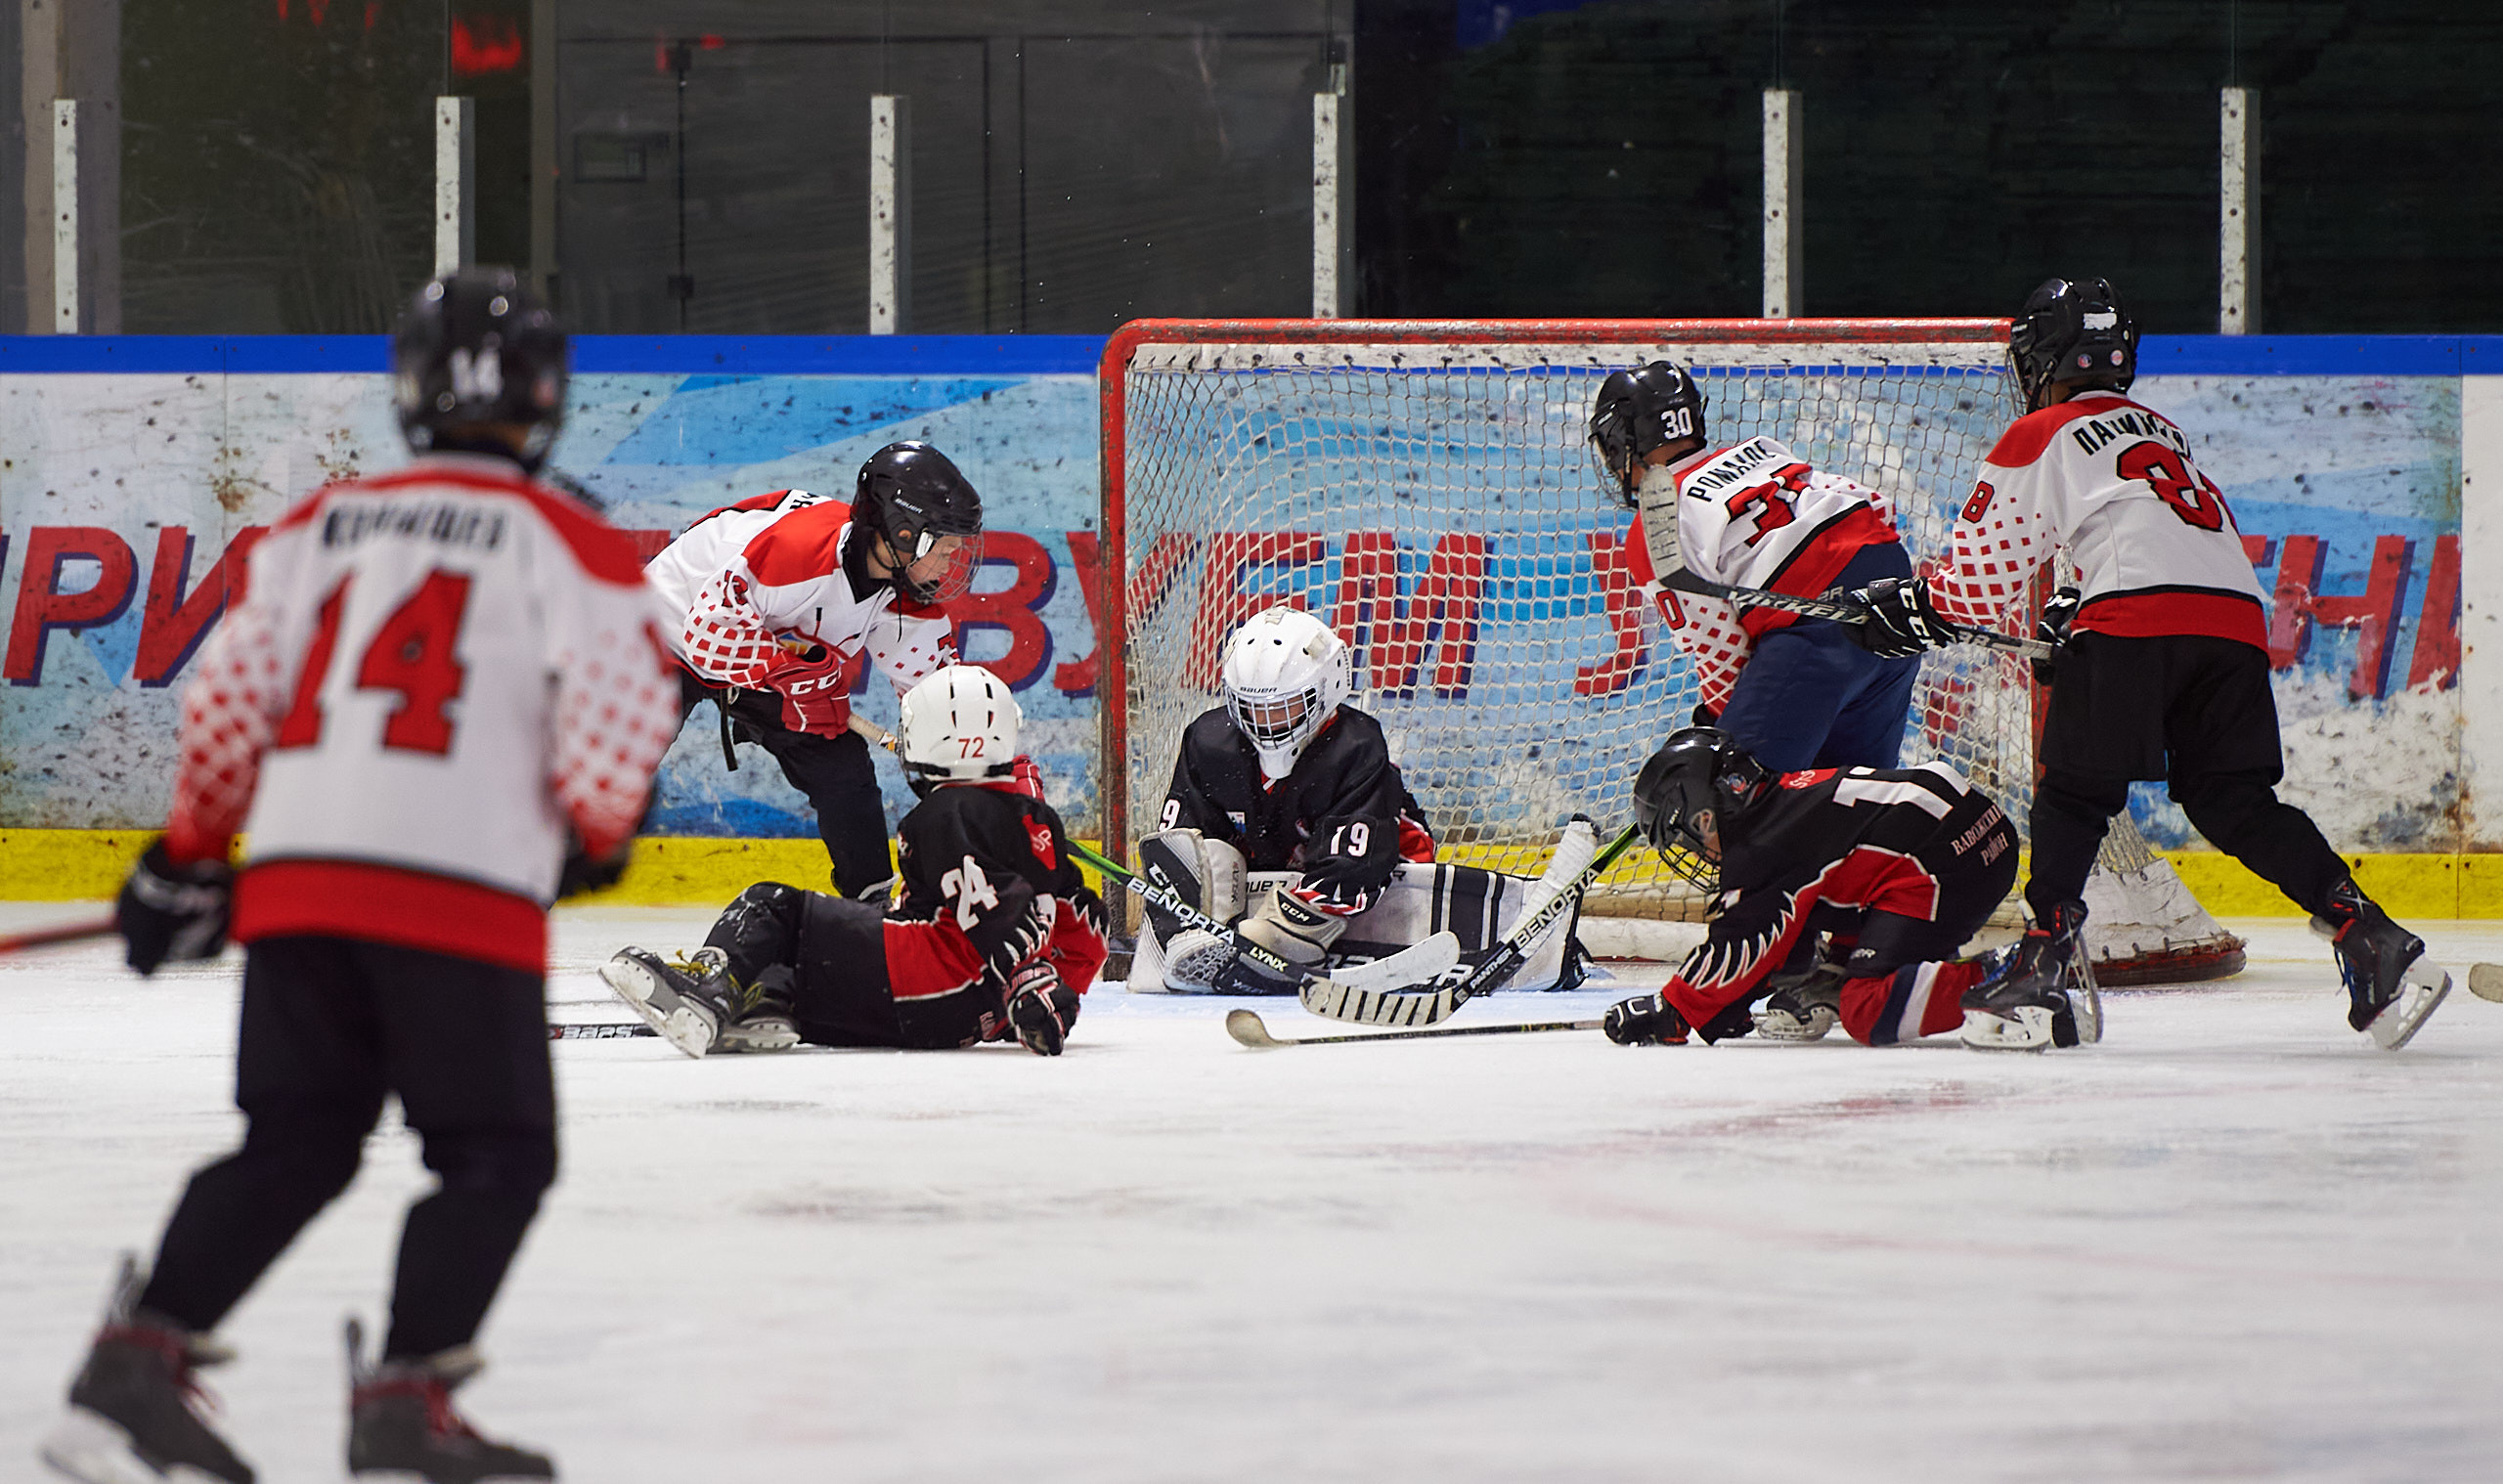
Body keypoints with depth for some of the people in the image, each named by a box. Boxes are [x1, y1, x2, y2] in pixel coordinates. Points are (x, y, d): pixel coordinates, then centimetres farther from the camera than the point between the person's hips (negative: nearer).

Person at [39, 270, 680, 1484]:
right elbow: (617, 715, -6)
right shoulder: (570, 546, 3)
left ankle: (135, 1367, 7)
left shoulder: (317, 526, 15)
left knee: (296, 1144, 15)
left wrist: (186, 860, 24)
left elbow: (230, 699, 14)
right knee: (496, 1156, 5)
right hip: (461, 896, -5)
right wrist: (594, 840, 14)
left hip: (294, 879, 5)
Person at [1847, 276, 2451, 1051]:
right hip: (2238, 613, 6)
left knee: (2075, 791, 6)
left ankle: (2043, 953, -4)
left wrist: (1913, 606, 30)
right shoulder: (2164, 432, 33)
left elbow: (1986, 568, 12)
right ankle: (2367, 935, -8)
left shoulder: (2039, 437, 13)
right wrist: (2082, 612, 41)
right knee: (2235, 803, 7)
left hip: (2138, 617, -6)